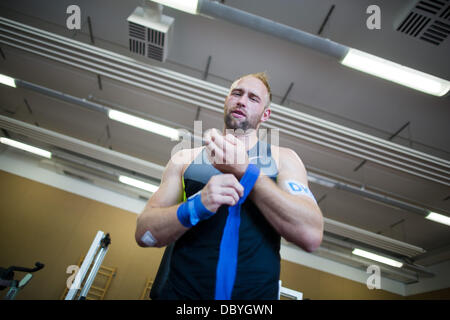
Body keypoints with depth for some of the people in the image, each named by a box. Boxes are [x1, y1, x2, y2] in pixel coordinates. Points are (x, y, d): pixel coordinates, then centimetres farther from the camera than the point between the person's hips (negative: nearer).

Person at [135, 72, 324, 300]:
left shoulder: (283, 159, 0)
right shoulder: (185, 158, 2)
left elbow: (312, 236, -14)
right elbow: (143, 233, -3)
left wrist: (244, 169, -20)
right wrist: (197, 206, -22)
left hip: (256, 293, 0)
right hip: (182, 291, 1)